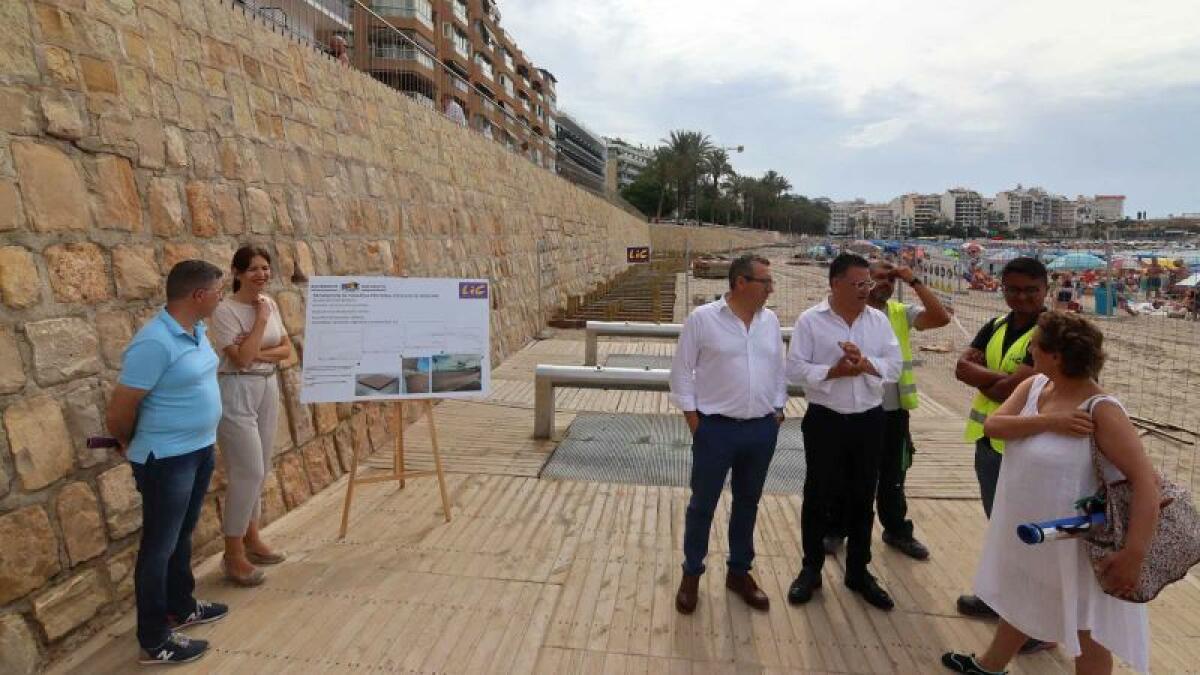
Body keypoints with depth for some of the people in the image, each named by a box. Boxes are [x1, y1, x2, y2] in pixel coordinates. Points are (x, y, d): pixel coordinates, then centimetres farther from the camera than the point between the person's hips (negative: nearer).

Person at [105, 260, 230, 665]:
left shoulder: (196, 331, 2)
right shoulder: (156, 343, -25)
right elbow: (119, 411, -19)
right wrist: (131, 445, 0)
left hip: (200, 449, 8)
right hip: (167, 459, -8)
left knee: (183, 536, 23)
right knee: (160, 546, 5)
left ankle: (181, 608, 41)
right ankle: (154, 641, 20)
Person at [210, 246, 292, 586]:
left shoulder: (270, 303, 7)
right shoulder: (225, 310, -14)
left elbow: (287, 350, 5)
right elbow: (241, 358, -21)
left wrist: (259, 352, -13)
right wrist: (261, 319, -16)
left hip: (268, 388, 7)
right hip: (237, 392, -7)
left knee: (259, 471, 14)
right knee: (249, 472, -5)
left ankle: (251, 538, 29)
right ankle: (233, 554, 9)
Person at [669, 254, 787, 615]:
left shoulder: (770, 320, 5)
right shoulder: (703, 318, -10)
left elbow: (778, 369, 14)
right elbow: (681, 370, -6)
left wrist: (778, 409, 8)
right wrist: (692, 416, -8)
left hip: (762, 429, 5)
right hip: (716, 428, -5)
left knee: (747, 502, 17)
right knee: (702, 504, 8)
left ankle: (739, 571, 34)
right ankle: (691, 574, 27)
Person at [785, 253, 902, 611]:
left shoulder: (879, 320, 4)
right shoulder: (810, 320, -6)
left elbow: (894, 367, 0)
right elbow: (795, 369, -10)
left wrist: (866, 363, -18)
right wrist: (834, 371, -21)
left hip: (869, 421, 4)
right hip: (825, 421, -3)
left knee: (862, 498, 14)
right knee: (818, 497, 8)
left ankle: (858, 571, 31)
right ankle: (811, 569, 25)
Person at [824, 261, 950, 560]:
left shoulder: (902, 313, 3)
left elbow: (942, 318, -11)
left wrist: (914, 282, -11)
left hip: (893, 411, 3)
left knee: (892, 476, 18)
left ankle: (897, 531, 35)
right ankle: (836, 530, 27)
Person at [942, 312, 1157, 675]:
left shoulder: (1101, 410, -25)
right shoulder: (1034, 386, -4)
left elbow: (1146, 481, -28)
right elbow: (992, 424, -14)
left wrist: (1134, 554, -31)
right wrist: (1048, 421, -28)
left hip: (1075, 543, -7)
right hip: (1029, 531, 7)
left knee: (1086, 629, 15)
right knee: (1020, 599, 27)